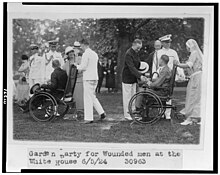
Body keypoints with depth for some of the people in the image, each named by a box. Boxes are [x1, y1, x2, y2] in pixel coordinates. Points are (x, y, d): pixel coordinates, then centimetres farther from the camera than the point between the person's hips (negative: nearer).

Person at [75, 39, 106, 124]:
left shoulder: (86, 54, -12)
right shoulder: (94, 54, 14)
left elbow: (83, 67, -15)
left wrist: (77, 66, 4)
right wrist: (80, 67, 17)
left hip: (88, 78, -8)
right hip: (95, 77, 8)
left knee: (88, 98, -4)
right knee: (92, 96, 18)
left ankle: (89, 118, -1)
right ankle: (101, 113, 12)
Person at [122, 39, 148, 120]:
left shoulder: (135, 53, 10)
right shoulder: (128, 54, -20)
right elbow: (131, 68, -29)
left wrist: (140, 76, 10)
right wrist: (140, 76, -38)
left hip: (133, 78, 9)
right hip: (127, 78, -9)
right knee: (127, 97, -3)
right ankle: (127, 115, 3)